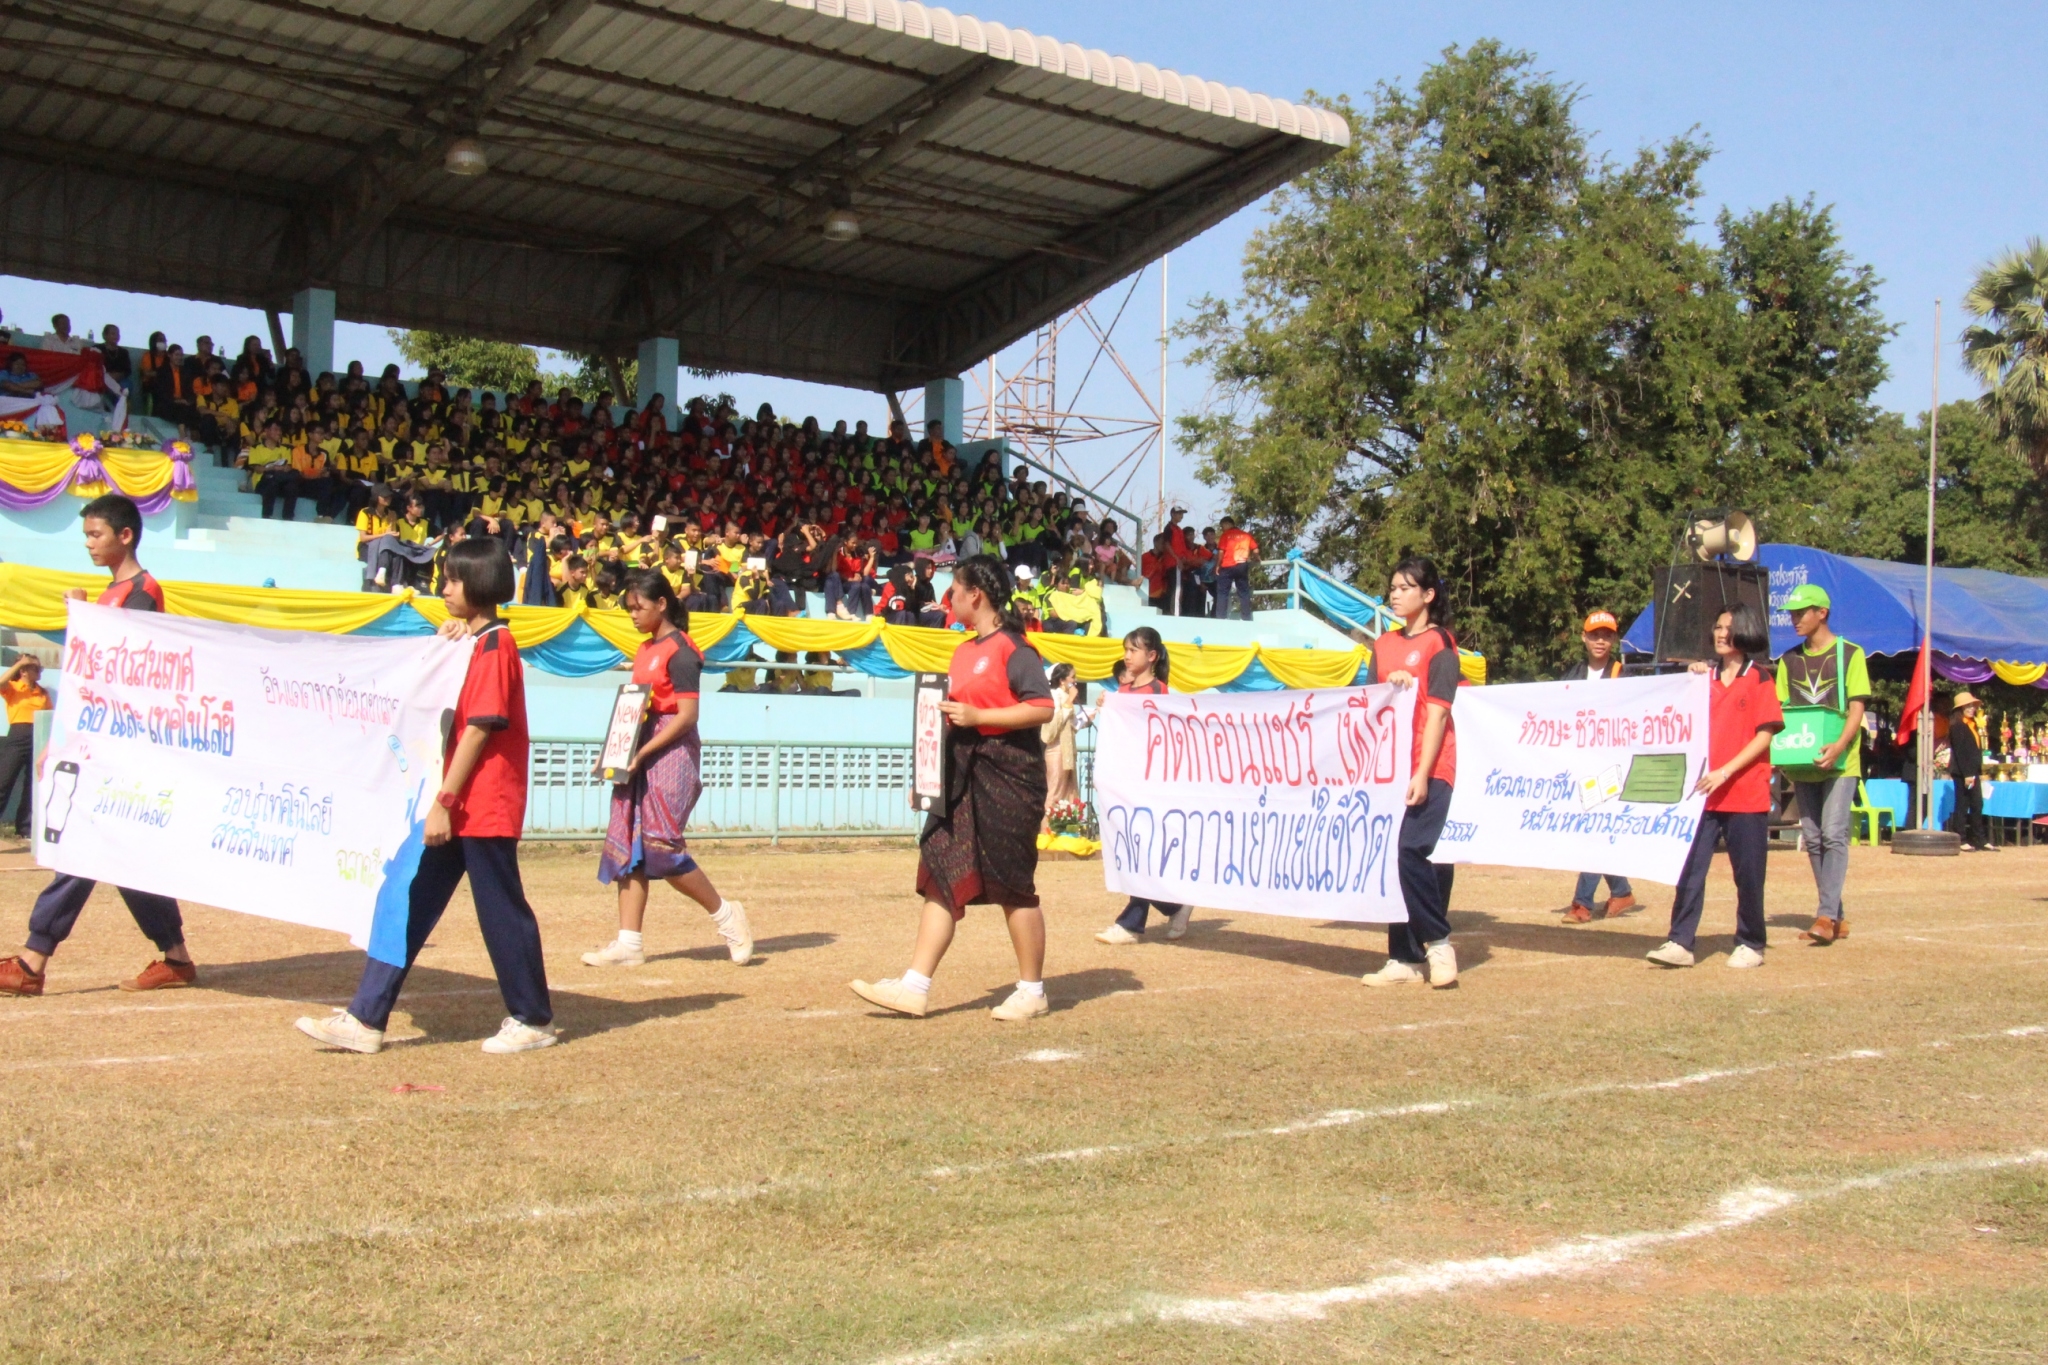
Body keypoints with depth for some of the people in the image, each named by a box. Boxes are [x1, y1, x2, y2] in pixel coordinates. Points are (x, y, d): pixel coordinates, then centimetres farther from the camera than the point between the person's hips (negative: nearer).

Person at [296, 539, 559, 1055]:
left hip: (485, 806, -10)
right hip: (455, 806, 10)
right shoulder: (467, 642, 17)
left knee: (501, 911, 0)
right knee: (406, 904, 5)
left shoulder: (493, 645, -13)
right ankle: (365, 1019, 6)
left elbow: (479, 728, -19)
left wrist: (444, 801, -20)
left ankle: (534, 1021, 12)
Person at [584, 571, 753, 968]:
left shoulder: (680, 652, -11)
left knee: (660, 846, -11)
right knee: (626, 846, 3)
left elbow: (687, 715, -17)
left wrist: (643, 753, -21)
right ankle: (628, 944, 5)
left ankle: (726, 915, 6)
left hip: (671, 753, -9)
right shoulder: (644, 650, 16)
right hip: (640, 757, 9)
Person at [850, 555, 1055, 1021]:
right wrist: (946, 715, 8)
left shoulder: (1013, 647, -11)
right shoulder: (964, 650, 16)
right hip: (963, 777, 9)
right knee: (942, 876, 4)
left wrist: (976, 716, -21)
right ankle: (915, 987, 3)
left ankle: (1032, 992, 12)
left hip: (1008, 776, -9)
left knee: (1012, 885, -1)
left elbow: (1042, 707, -19)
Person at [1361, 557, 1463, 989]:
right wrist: (1390, 684, -5)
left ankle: (1438, 941, -4)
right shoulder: (1384, 646, 16)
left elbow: (1437, 712, -9)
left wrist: (1423, 774, -16)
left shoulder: (1439, 644, -3)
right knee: (1391, 857, 2)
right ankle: (1405, 958, 7)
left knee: (1410, 849, -19)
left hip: (1429, 769, -6)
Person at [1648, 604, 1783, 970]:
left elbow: (1765, 735, -7)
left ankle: (1750, 945, 16)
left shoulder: (1759, 679, -1)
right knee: (1690, 868, -3)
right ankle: (1680, 943, -4)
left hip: (1746, 794, -4)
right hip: (1705, 792, 4)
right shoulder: (1706, 677, 14)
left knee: (1748, 874, 4)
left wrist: (1725, 772, -16)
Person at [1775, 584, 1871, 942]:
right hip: (1804, 762, 5)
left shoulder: (1850, 655, -1)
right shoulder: (1789, 661, 12)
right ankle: (1837, 917, 12)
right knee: (1813, 839, 5)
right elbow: (1780, 711, 12)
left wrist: (1839, 746, -23)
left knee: (1833, 834, -13)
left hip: (1840, 762, -5)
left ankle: (1827, 915, -16)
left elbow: (1856, 708, -7)